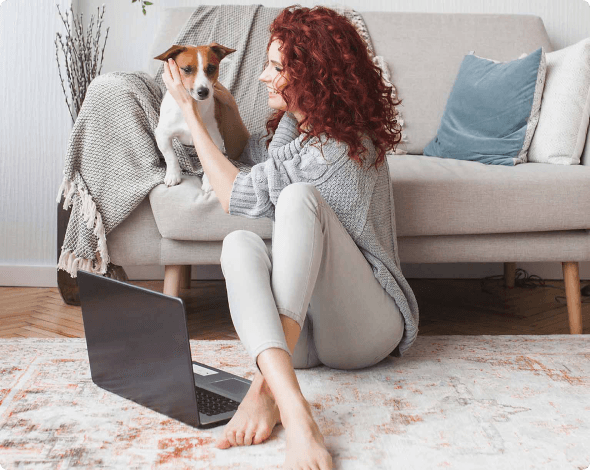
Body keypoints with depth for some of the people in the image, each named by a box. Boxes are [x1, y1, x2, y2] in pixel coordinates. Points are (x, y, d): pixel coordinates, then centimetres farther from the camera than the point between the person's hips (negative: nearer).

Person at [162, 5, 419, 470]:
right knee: (239, 242, -22)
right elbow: (249, 151, 35)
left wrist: (191, 112, -3)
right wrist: (227, 103, 16)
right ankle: (291, 405, -44)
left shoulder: (337, 150, -17)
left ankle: (268, 386, -42)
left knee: (297, 197, -29)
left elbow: (236, 196, -11)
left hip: (366, 327, -7)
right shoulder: (294, 125, 12)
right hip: (304, 331, 8)